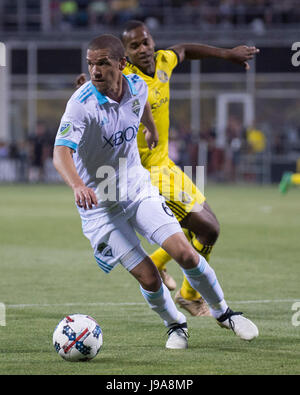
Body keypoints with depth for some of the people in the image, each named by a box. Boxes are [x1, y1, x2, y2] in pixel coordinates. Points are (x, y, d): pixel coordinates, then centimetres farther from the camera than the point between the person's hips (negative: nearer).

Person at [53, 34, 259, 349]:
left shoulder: (136, 86, -6)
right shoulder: (82, 104, -24)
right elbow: (61, 152, -36)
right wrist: (78, 185, -54)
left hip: (139, 189, 4)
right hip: (100, 204, -4)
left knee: (185, 253, -8)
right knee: (148, 276, -9)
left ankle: (223, 313, 15)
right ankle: (175, 325, 21)